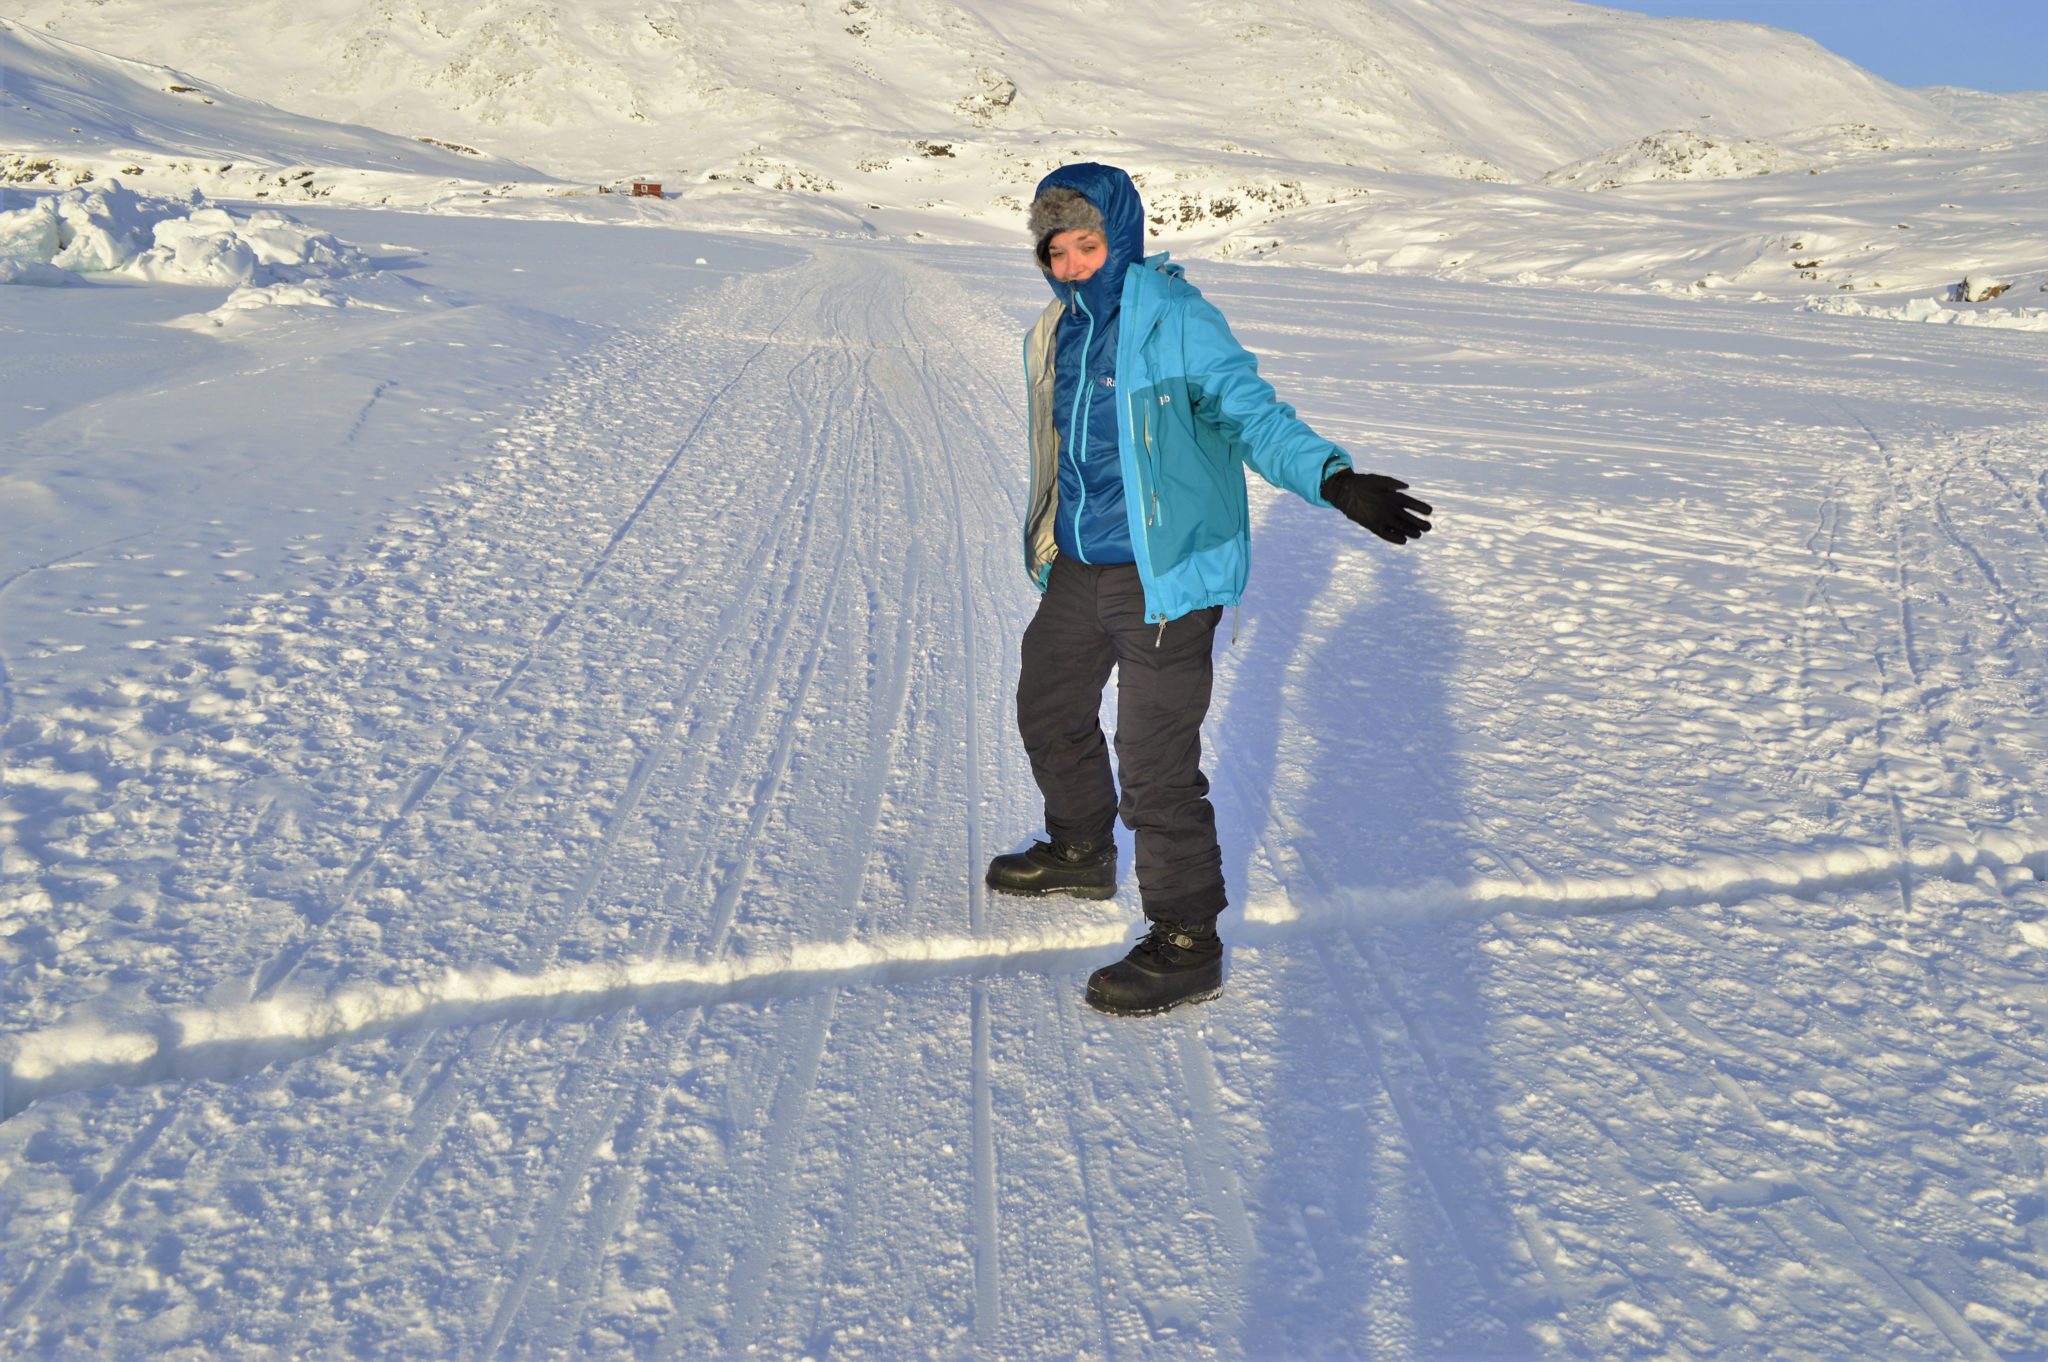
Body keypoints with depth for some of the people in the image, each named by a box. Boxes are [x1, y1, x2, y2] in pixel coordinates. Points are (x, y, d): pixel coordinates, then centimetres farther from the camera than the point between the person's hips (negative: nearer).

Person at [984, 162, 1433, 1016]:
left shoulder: (1175, 321, -15)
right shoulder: (1056, 333, 8)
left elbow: (1254, 416, -20)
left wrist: (1335, 480, -37)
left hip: (1163, 577, -9)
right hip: (1078, 567, 9)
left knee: (1156, 761, -8)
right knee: (1048, 709, 24)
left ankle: (1187, 944, 8)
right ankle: (1081, 851, 49)